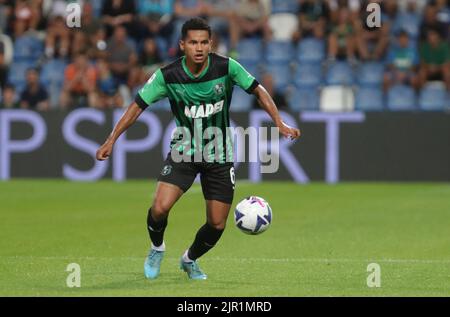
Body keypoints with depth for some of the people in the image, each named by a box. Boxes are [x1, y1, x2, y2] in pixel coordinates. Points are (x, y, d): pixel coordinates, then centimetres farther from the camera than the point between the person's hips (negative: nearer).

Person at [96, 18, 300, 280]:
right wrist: (112, 140, -9)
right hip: (184, 150, -1)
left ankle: (190, 259, 33)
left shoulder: (226, 67, -15)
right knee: (160, 207, -21)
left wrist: (280, 123, -10)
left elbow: (258, 90, -2)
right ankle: (157, 248, 12)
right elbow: (138, 106, -5)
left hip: (219, 155, 1)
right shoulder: (167, 76, -15)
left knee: (217, 224, 2)